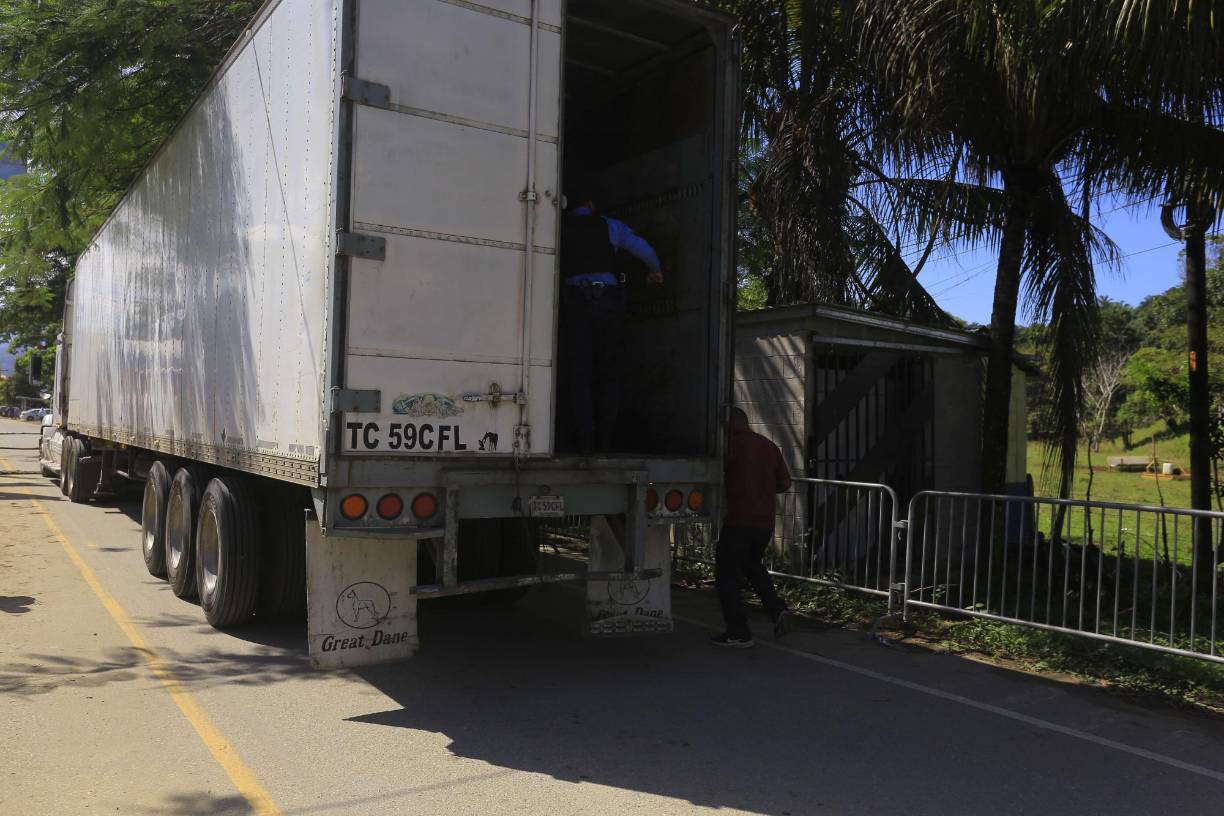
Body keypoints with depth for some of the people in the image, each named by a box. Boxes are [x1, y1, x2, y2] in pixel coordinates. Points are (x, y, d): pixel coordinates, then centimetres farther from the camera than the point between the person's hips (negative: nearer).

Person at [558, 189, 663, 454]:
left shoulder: (561, 229, 12)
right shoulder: (610, 226, 12)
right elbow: (645, 251, 12)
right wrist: (655, 271, 31)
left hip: (574, 300, 0)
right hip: (608, 299, 0)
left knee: (578, 372, -1)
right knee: (608, 371, 7)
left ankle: (584, 439, -9)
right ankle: (606, 439, 4)